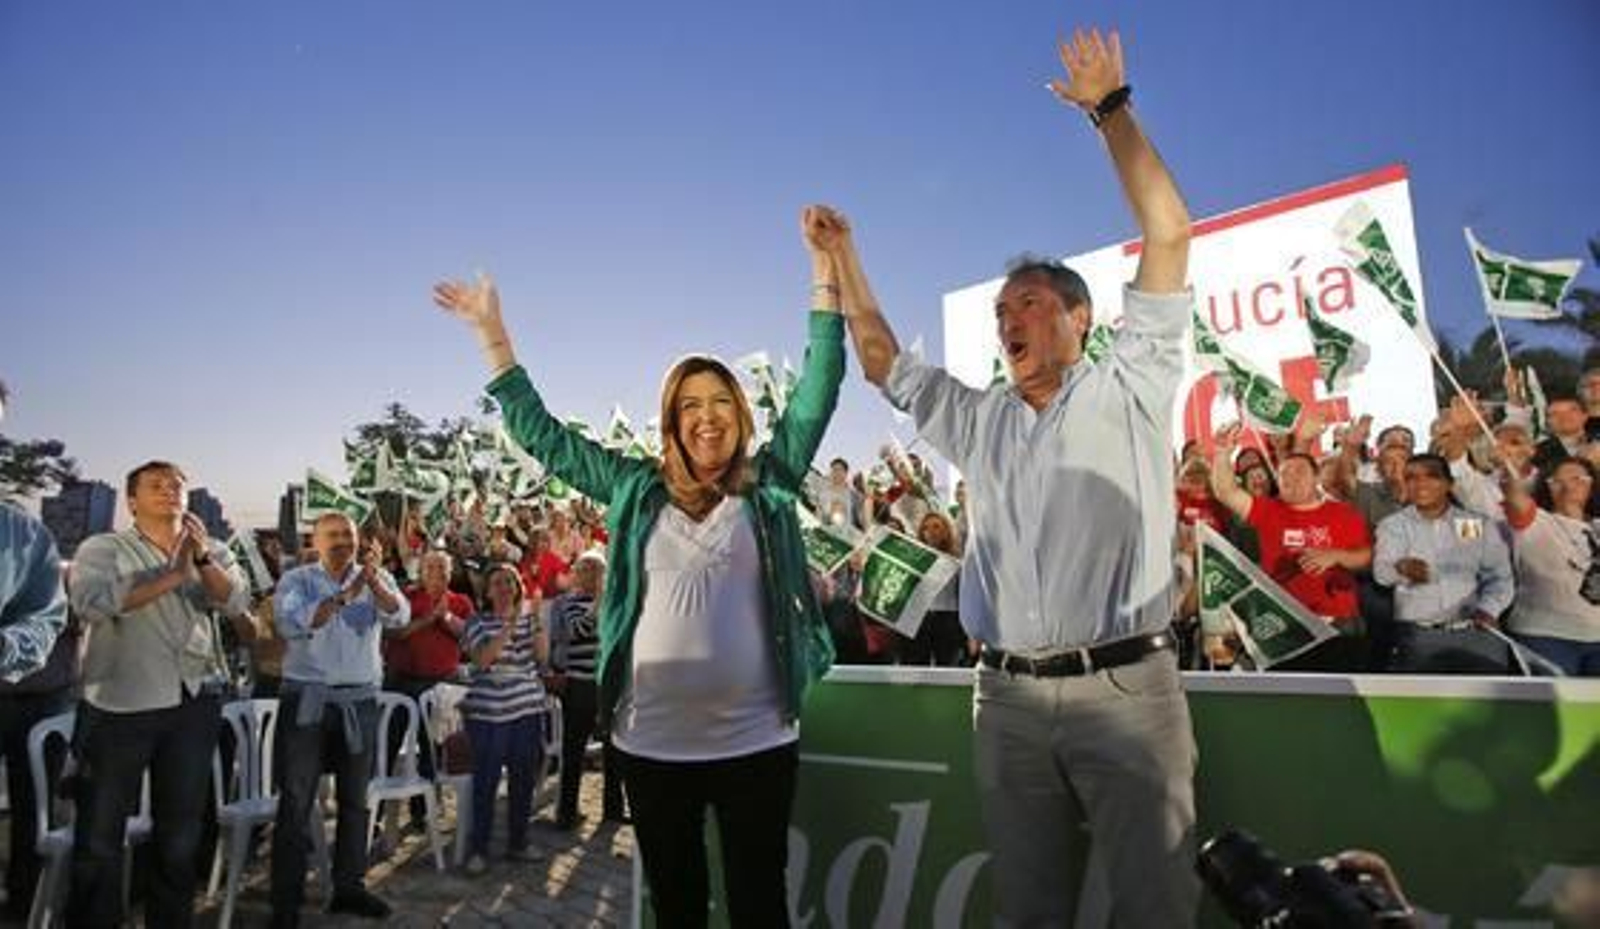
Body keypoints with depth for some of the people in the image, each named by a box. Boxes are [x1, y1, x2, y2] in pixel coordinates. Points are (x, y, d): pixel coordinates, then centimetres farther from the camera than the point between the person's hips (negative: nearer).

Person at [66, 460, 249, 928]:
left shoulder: (211, 551, 10)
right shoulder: (103, 548, 0)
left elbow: (236, 601, -7)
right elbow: (90, 603, -18)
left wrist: (202, 556, -20)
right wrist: (172, 576, -18)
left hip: (195, 702, 3)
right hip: (120, 704, -3)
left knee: (181, 832, 13)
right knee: (99, 834, 3)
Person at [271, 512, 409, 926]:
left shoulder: (377, 579, 5)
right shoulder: (297, 580, -1)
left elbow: (400, 616, -13)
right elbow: (291, 625, -18)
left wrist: (373, 581, -30)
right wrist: (345, 595, -24)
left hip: (359, 701, 3)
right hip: (307, 700, -3)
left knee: (354, 799, 12)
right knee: (296, 802, 0)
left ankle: (348, 887, 25)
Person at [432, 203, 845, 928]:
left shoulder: (770, 485, 3)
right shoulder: (637, 490, 6)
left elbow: (817, 392, -3)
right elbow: (544, 438, 11)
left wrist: (826, 269, -7)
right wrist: (493, 336, 11)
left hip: (756, 740, -1)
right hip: (652, 741, 2)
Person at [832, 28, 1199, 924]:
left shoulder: (1130, 388, 4)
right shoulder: (977, 419, 16)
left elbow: (1169, 235, -2)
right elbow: (881, 359, 20)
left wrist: (1112, 107, 0)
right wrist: (841, 255, 20)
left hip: (1125, 686, -4)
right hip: (1008, 695, 4)